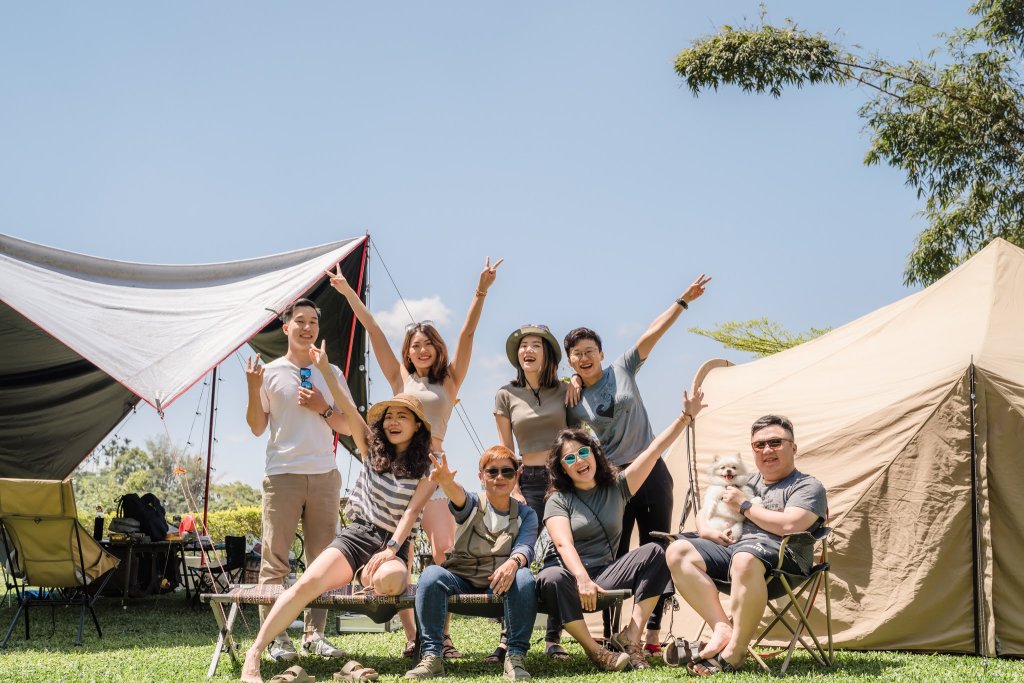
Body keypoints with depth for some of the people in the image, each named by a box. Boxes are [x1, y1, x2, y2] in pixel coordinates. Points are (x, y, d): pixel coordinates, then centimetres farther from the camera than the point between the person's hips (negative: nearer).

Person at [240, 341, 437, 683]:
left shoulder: (427, 468, 2)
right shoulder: (373, 450, 10)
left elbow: (411, 511, -8)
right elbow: (348, 410, 3)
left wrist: (390, 551, -20)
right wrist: (324, 369, -5)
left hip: (393, 544, -2)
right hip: (356, 536, 2)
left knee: (387, 580, -41)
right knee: (308, 583, -27)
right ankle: (253, 655, -30)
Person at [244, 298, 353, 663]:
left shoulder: (331, 373, 13)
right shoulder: (270, 371, 5)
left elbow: (347, 427, 13)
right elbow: (257, 427, 3)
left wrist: (323, 408, -5)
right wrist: (253, 389, -11)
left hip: (324, 475, 3)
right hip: (283, 474, -3)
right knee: (275, 560, -5)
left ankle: (314, 634, 7)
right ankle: (276, 637, -2)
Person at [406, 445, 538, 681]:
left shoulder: (526, 514, 5)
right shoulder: (472, 504, 1)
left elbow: (525, 547, -14)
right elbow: (459, 497, -25)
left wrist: (513, 563, -41)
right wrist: (446, 482, -51)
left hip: (499, 582, 0)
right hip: (462, 579, 0)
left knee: (524, 577, -33)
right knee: (431, 574, -31)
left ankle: (516, 656, -26)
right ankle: (431, 655, -27)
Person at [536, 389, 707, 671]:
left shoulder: (617, 487, 10)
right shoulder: (557, 501, -1)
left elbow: (654, 450, 2)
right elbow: (564, 545, -18)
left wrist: (686, 416, -5)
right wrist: (583, 580, -36)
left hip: (605, 574, 3)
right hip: (569, 576, -3)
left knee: (654, 553, -18)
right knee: (551, 580, -39)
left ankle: (630, 636, -22)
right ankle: (596, 652, -27)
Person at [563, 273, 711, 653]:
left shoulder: (623, 370, 3)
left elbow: (653, 334, -3)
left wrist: (684, 300, -7)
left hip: (651, 472, 0)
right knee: (614, 558, 0)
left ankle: (653, 633, 3)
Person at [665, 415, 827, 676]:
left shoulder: (808, 487, 6)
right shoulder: (747, 483, 26)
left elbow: (789, 525, -14)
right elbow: (703, 514, 31)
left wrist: (745, 505, -3)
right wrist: (706, 531, 5)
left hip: (780, 558, -7)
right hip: (732, 549, 7)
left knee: (745, 560, -41)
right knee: (678, 551, -13)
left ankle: (734, 652, -28)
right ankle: (722, 628, -21)